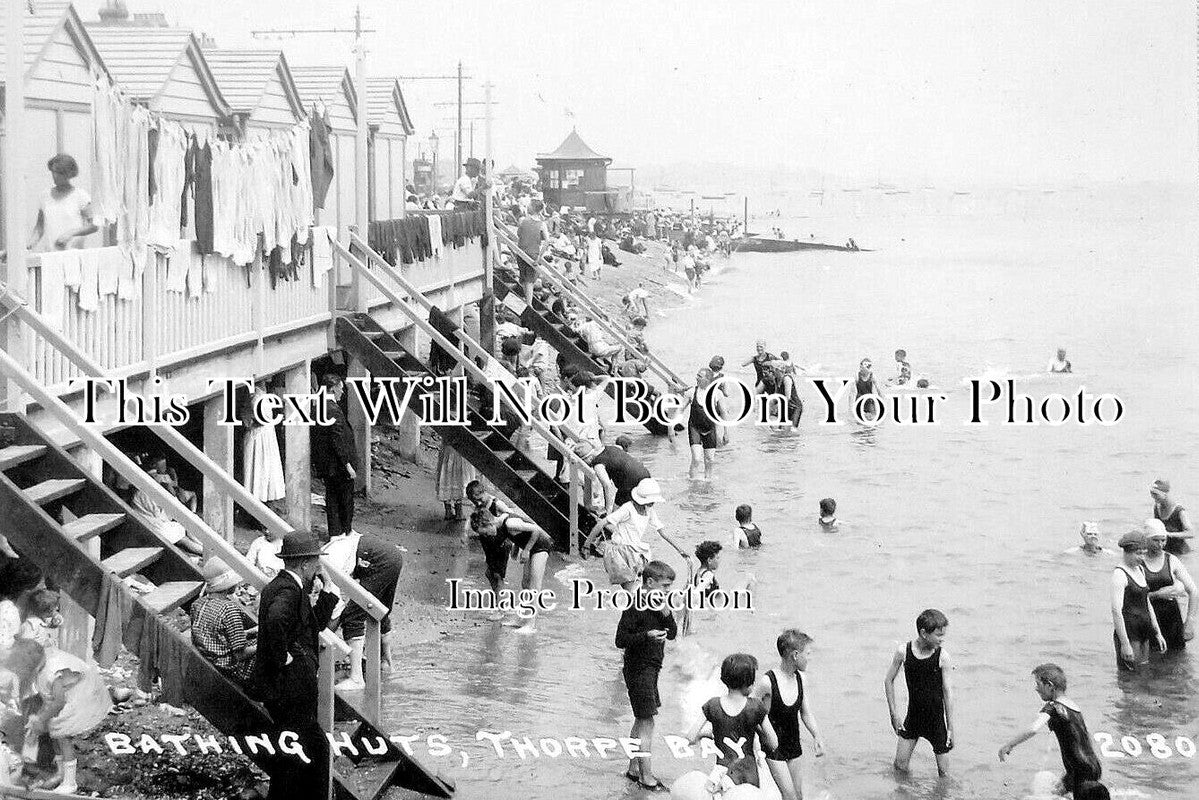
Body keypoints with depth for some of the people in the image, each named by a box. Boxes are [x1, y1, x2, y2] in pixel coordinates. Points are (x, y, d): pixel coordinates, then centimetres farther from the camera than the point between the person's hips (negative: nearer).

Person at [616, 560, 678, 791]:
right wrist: (647, 636, -33)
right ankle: (646, 777, -4)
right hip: (639, 670, -9)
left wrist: (665, 614, -10)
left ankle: (633, 769, 27)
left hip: (650, 669, 9)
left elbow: (672, 634, 7)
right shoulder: (635, 607, -18)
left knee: (642, 720, 17)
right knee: (646, 722, -8)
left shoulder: (658, 605, 9)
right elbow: (621, 639, -21)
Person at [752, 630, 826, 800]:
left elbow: (806, 713, 5)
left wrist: (817, 736, -11)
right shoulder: (767, 682, -22)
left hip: (794, 746, 6)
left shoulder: (801, 678, -3)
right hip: (772, 749, -6)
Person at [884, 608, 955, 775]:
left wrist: (950, 728, -7)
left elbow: (948, 692, -8)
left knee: (944, 773, 3)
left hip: (936, 718, -1)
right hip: (913, 717, 2)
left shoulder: (943, 657, -12)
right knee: (900, 767, 5)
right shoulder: (903, 652, -9)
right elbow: (889, 681, 3)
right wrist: (894, 713, 0)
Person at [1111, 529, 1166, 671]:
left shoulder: (1140, 569, 14)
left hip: (1144, 634, 8)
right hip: (1129, 632, -8)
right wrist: (1125, 644, -22)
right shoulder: (1119, 574, -13)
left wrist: (1158, 633, 19)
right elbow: (1116, 611, -19)